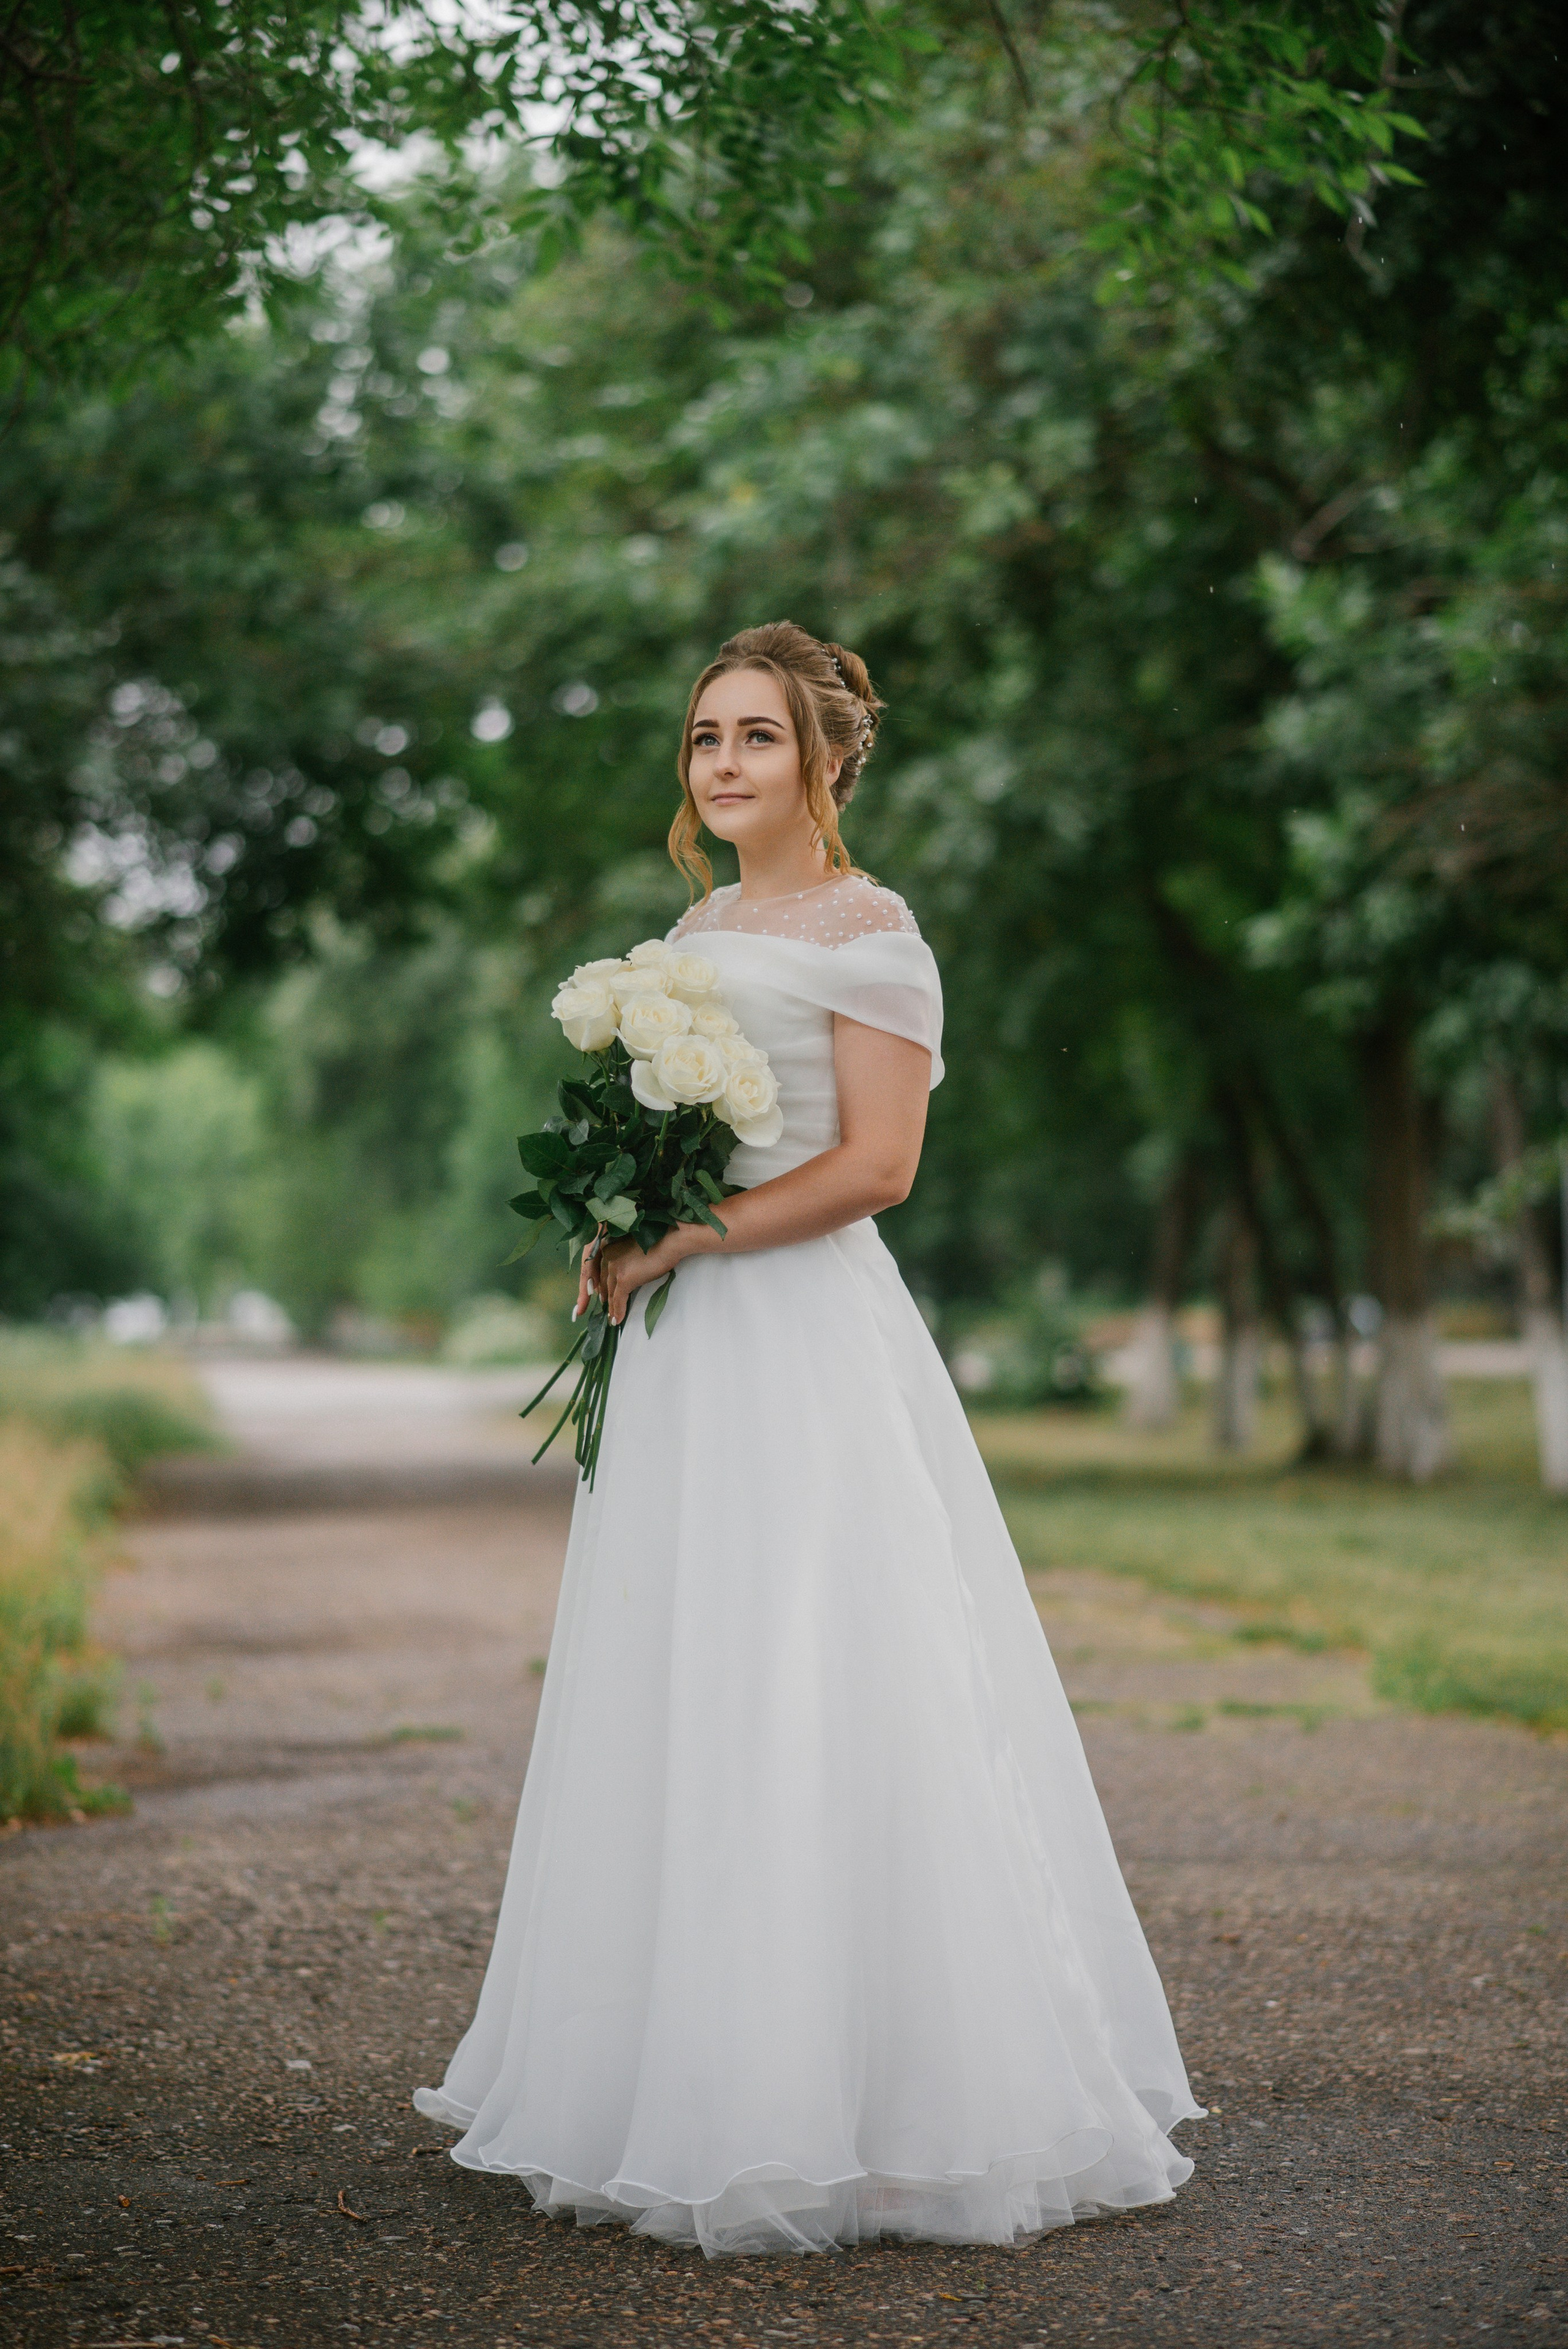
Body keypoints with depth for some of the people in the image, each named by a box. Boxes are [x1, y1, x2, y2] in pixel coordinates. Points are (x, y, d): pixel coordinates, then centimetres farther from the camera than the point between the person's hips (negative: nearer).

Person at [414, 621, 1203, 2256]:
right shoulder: (694, 930, 18)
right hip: (682, 1357, 8)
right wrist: (618, 1233, 5)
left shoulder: (866, 931, -6)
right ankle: (684, 2077, 18)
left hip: (809, 1348, -8)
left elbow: (874, 1166, -14)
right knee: (677, 1706, 9)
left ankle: (874, 2094, 0)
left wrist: (673, 1247, -14)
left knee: (811, 1710, -8)